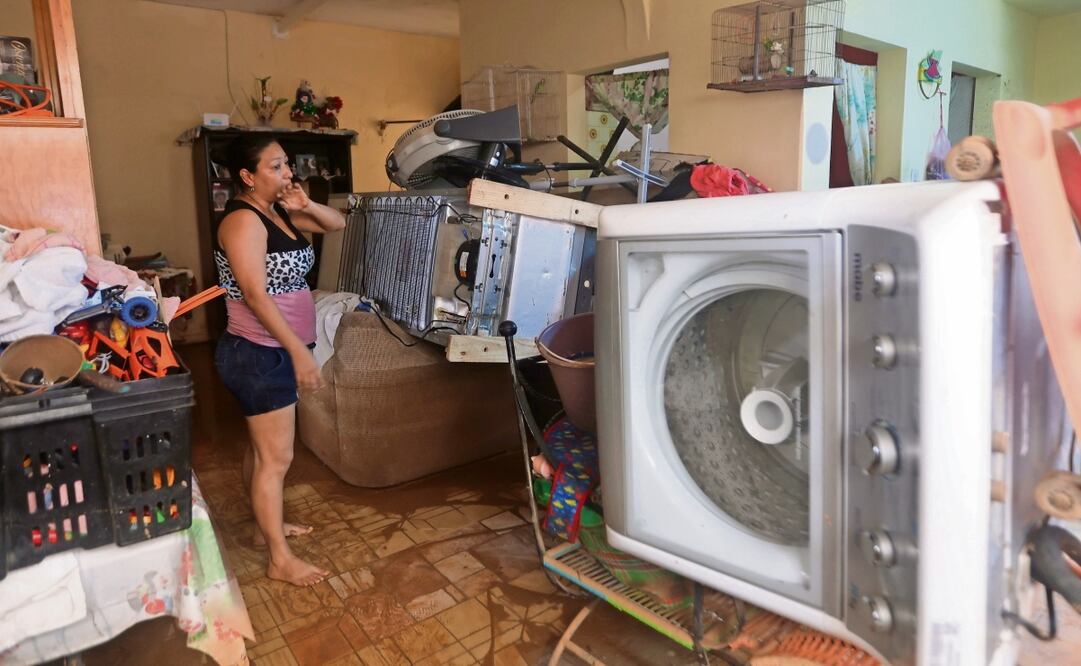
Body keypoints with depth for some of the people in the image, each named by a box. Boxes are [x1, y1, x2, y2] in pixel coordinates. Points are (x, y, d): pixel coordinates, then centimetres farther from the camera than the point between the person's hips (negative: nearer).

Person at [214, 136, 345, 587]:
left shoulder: (279, 212, 9)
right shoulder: (243, 220, -18)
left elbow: (338, 224, 17)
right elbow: (256, 296, -25)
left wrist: (307, 206, -3)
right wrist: (300, 351, -26)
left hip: (273, 351, 10)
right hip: (259, 355, -10)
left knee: (263, 447, 22)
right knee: (276, 458, -1)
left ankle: (267, 524, 39)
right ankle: (280, 560, 11)